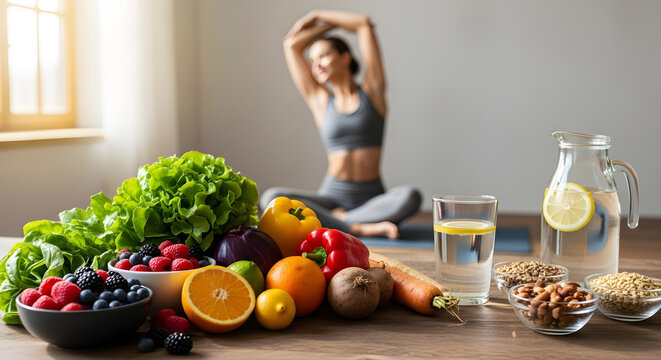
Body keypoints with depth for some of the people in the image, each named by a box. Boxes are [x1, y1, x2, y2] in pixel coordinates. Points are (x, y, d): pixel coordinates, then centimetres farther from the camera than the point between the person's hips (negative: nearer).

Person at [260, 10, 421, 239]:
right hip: (332, 196, 2)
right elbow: (291, 45, 15)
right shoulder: (320, 100, 13)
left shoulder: (372, 91, 8)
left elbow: (365, 24, 5)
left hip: (372, 197, -1)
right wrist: (332, 23, 22)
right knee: (271, 198, -26)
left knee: (409, 197, -34)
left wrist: (316, 16, 15)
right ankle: (359, 228, -29)